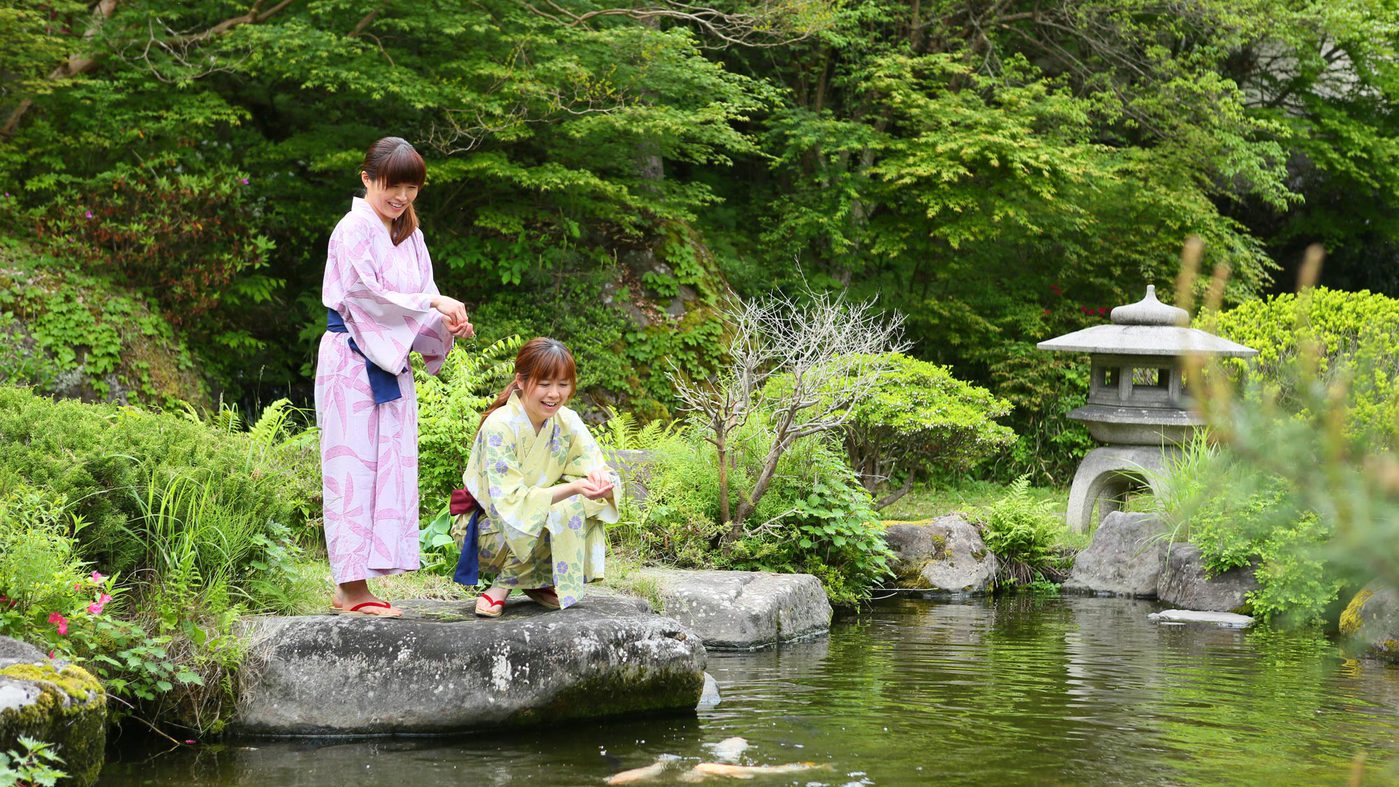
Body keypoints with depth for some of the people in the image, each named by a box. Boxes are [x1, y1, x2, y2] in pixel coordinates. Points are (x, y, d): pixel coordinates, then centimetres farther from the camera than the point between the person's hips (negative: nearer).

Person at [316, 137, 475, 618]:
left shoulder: (409, 235, 16)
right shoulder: (354, 230, -7)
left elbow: (419, 305, 15)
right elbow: (364, 296, -15)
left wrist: (447, 325, -6)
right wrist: (432, 302, -16)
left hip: (392, 365, 8)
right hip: (352, 361, -8)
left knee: (390, 467, 5)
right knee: (353, 466, -7)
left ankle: (353, 586, 8)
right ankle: (351, 588, -5)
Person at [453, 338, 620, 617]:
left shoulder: (568, 422, -5)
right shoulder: (499, 427, -23)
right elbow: (510, 502, -28)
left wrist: (601, 479, -36)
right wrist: (572, 489, -41)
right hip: (487, 529, -6)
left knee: (582, 502, -19)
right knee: (558, 514, -30)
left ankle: (539, 582, -4)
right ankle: (502, 586, -12)